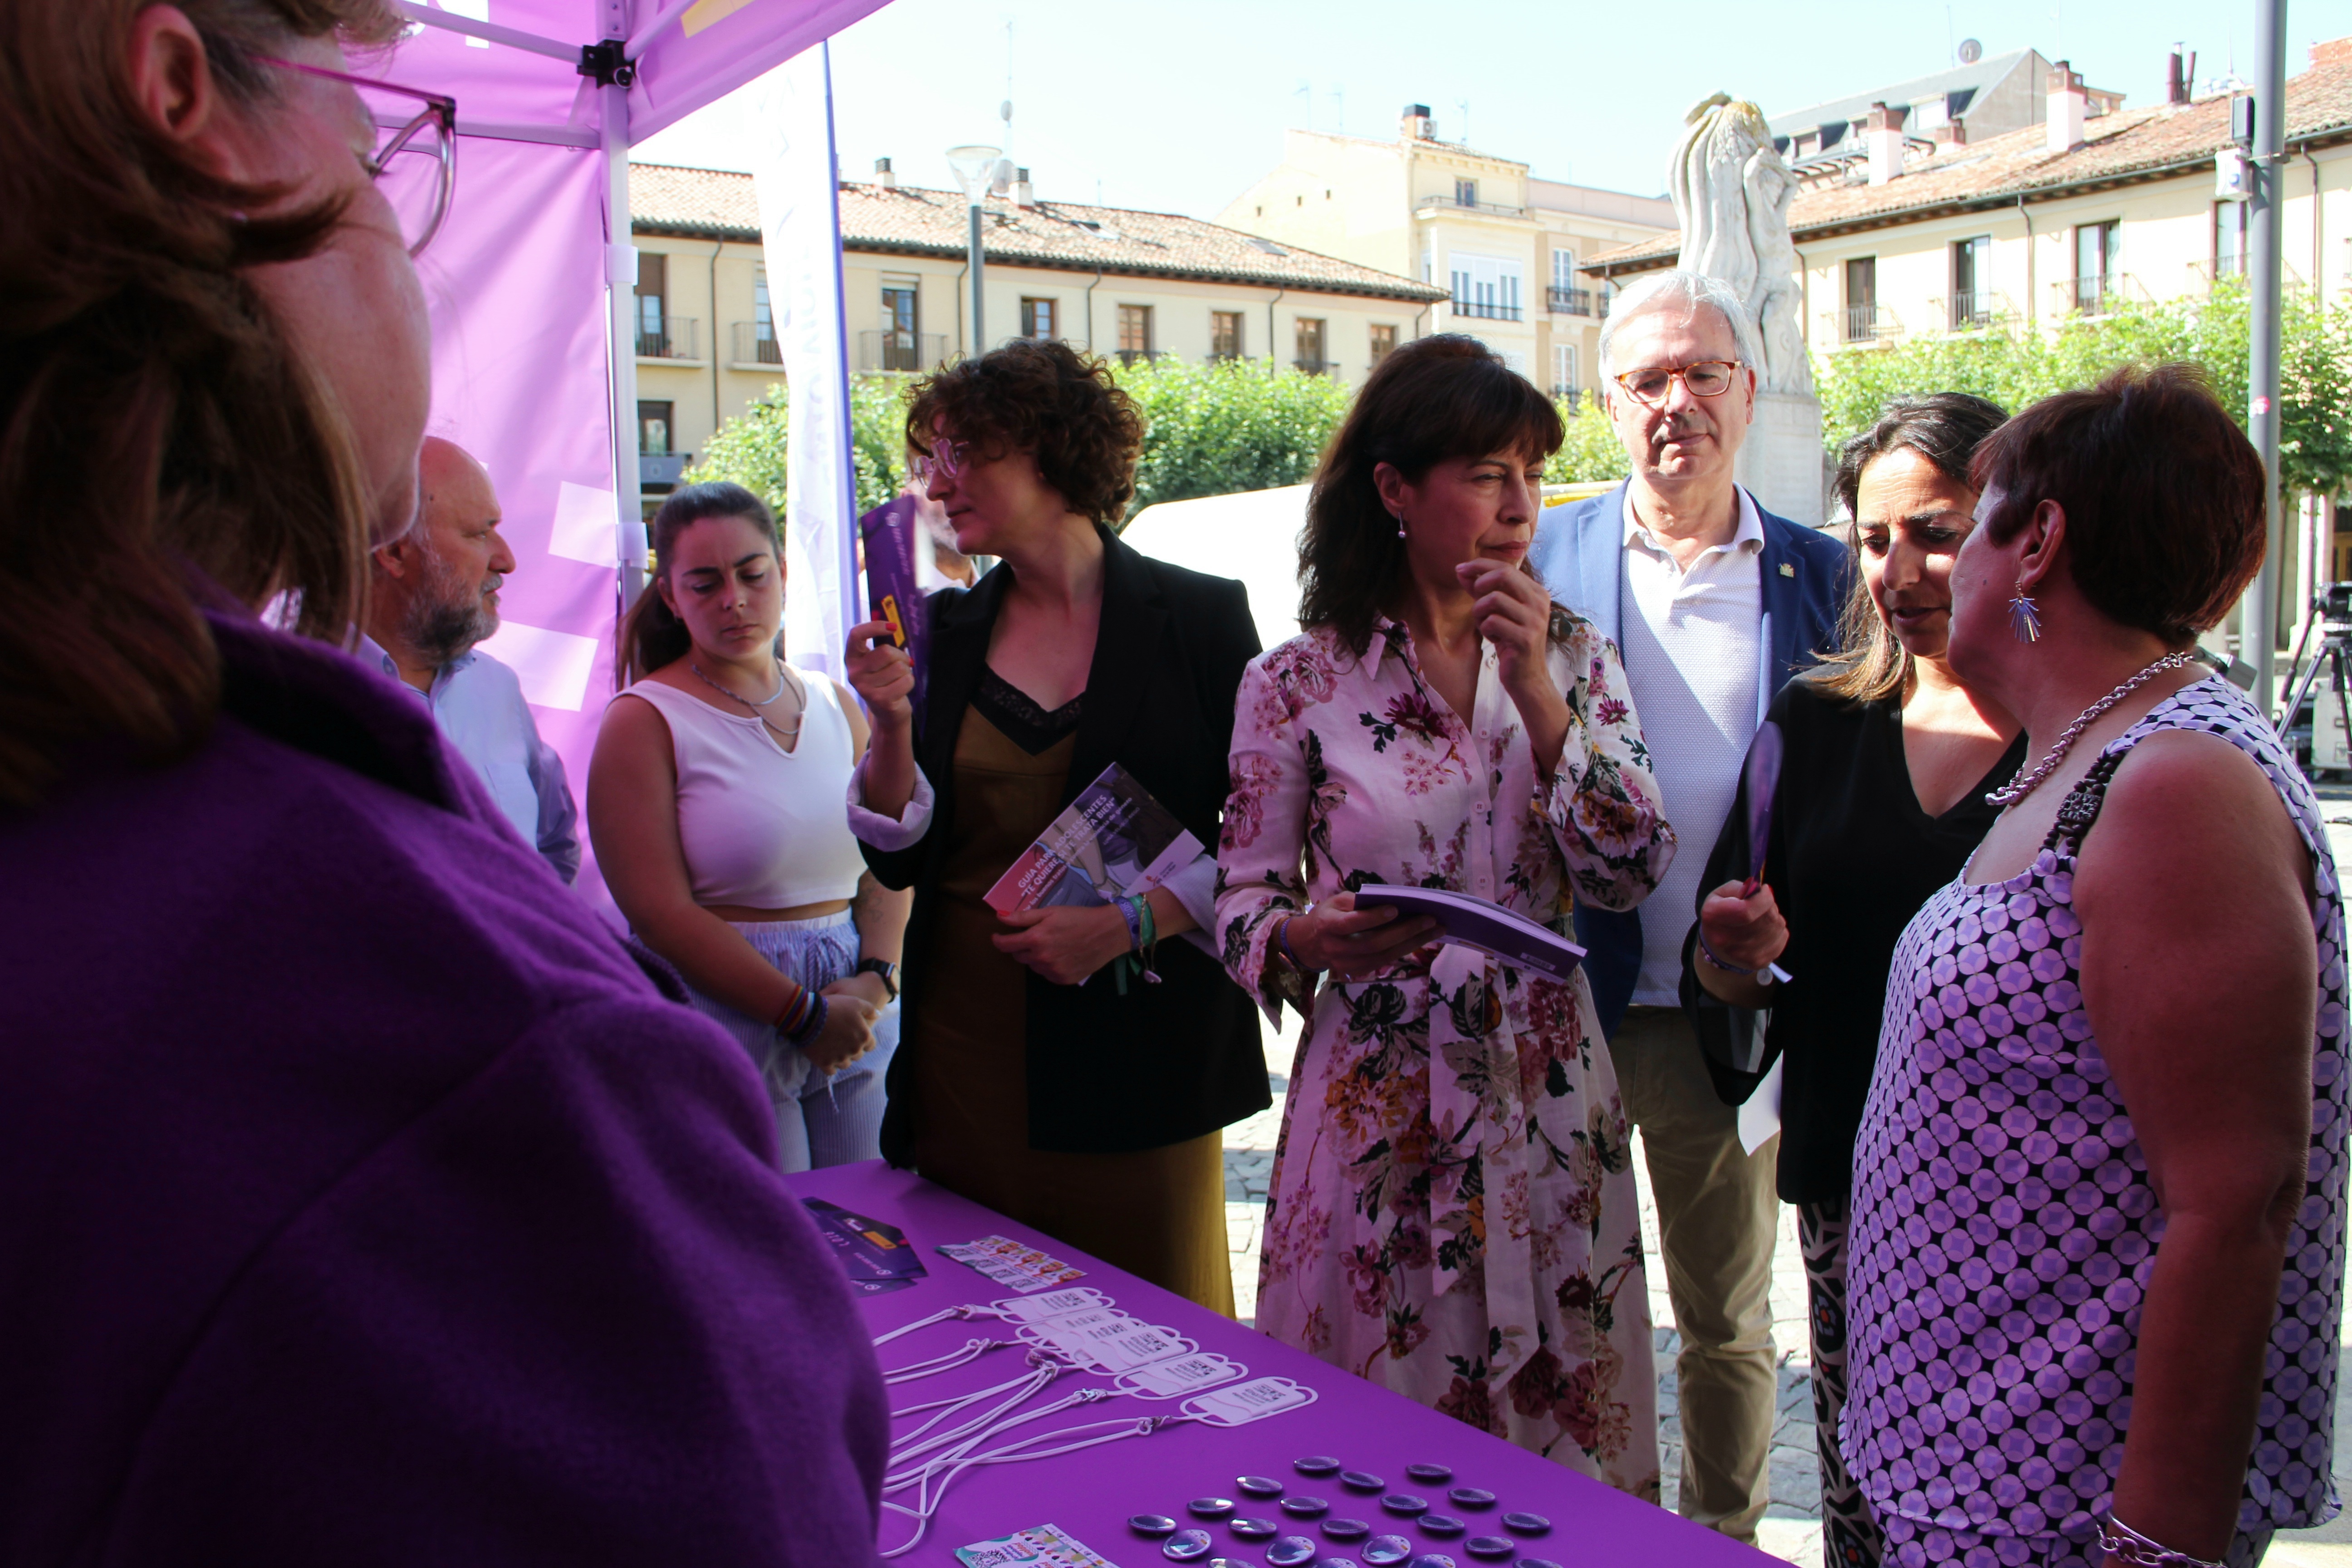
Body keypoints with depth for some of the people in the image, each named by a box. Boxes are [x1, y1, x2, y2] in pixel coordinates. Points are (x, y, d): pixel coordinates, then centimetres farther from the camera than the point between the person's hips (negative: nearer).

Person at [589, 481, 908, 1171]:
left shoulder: (837, 706, 11)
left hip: (858, 1030, 5)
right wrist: (804, 1014, -14)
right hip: (727, 1029, -5)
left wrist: (874, 981, -10)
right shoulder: (643, 721, -5)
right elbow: (661, 915, -13)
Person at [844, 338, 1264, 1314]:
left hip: (1136, 1041, -3)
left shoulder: (1198, 616, 0)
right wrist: (892, 722, -9)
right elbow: (900, 858, 6)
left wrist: (1125, 925, -14)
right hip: (968, 1042, 3)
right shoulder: (949, 632, 10)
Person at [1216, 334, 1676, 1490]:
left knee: (1563, 1419, 12)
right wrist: (1303, 937, -22)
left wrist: (1536, 696, -14)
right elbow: (1243, 899, 0)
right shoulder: (1301, 684, -4)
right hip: (1378, 1102, -2)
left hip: (1547, 1096, 3)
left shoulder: (1574, 657, 4)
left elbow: (1634, 873, -5)